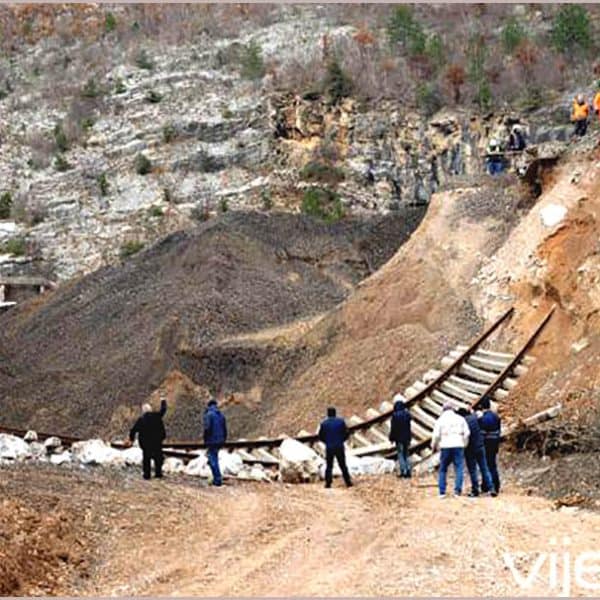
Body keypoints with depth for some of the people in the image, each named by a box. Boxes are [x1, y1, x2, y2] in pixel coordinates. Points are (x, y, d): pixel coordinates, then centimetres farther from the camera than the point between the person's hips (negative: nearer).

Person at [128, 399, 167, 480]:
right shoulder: (157, 416, -6)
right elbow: (163, 410, 12)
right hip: (157, 441, 1)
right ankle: (158, 473, 12)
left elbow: (133, 430, -4)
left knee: (146, 458, 9)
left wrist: (131, 439, 10)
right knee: (158, 457, 13)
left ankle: (147, 474, 7)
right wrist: (163, 402, 31)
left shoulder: (141, 420, -7)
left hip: (145, 443, -1)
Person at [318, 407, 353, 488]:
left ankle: (328, 483, 1)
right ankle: (348, 482, 8)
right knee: (343, 465, 10)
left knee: (329, 466, 9)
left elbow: (320, 436, 1)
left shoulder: (324, 423, -4)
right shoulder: (341, 421, -3)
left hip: (329, 448, 0)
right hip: (340, 447, 0)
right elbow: (346, 433, -3)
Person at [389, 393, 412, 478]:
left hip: (399, 438, -5)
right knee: (406, 454, 14)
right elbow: (409, 427, 10)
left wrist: (391, 438, -1)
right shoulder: (407, 414, 2)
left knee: (400, 454, 0)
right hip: (406, 438, 5)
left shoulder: (395, 415, -15)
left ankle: (403, 471, -5)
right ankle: (408, 470, 10)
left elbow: (393, 428, -12)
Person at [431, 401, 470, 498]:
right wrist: (464, 444, 14)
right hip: (458, 446, 0)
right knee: (459, 468, 2)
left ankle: (442, 492, 7)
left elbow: (436, 435, -1)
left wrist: (434, 446, 14)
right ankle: (457, 490, -7)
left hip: (445, 447, 0)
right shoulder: (460, 419, 6)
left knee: (443, 469, 11)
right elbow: (466, 433, 2)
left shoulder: (440, 420, 3)